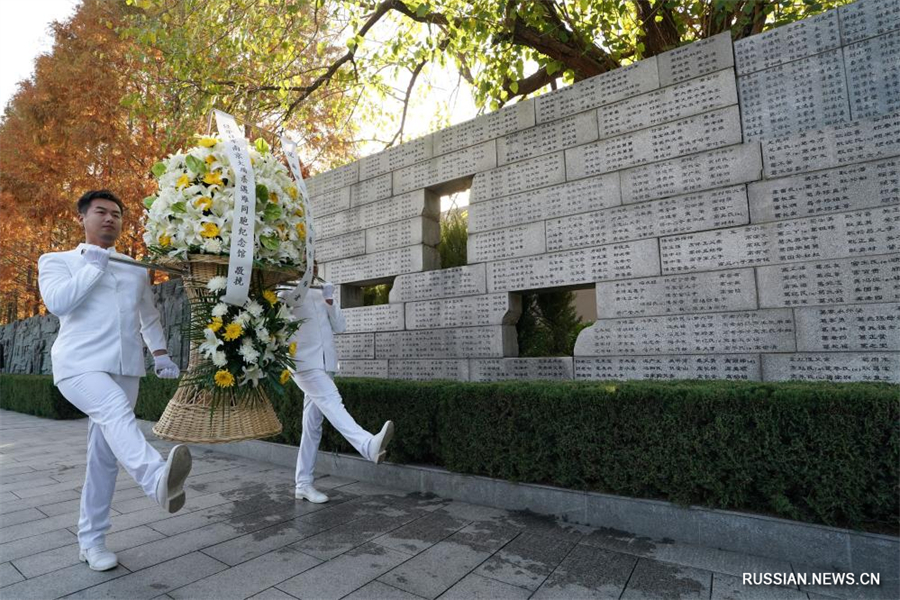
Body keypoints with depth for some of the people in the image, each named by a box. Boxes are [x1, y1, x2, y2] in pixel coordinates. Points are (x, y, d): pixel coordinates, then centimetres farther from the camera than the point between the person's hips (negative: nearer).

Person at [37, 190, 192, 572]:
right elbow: (57, 302, -10)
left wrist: (160, 354, 8)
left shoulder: (136, 270, 21)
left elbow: (149, 317, 23)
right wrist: (93, 265, -3)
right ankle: (158, 480, -58)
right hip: (79, 365, -4)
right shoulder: (57, 261, 11)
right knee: (116, 412, -35)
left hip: (124, 369, 4)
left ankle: (91, 540, 19)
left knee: (105, 455, 7)